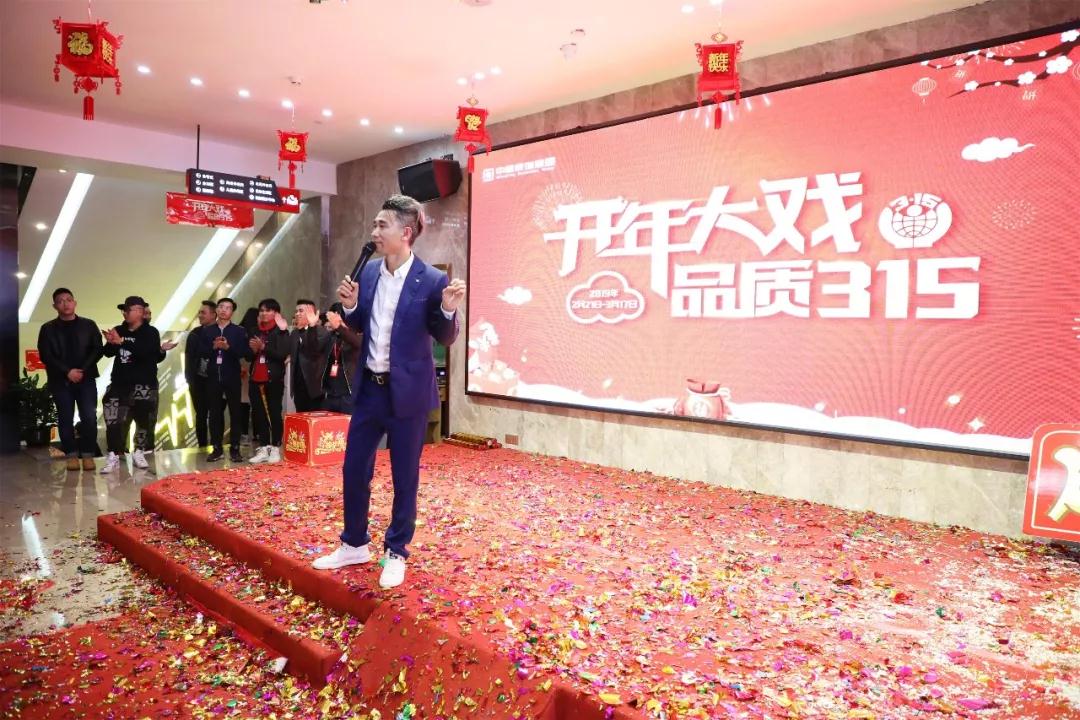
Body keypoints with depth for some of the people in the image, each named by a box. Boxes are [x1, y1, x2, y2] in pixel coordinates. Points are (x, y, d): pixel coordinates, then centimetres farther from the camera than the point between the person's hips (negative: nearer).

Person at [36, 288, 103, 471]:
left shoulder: (89, 325, 8)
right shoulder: (48, 329, 7)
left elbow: (97, 350, 2)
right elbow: (45, 355, -1)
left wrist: (82, 370, -11)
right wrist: (67, 372, -13)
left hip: (86, 378, 0)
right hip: (60, 381, 0)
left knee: (89, 417, -5)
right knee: (65, 418, 2)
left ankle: (88, 454, 3)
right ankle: (71, 454, 11)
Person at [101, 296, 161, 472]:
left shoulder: (150, 332, -4)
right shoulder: (119, 330, 10)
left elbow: (145, 352, -21)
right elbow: (109, 353, 6)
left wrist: (122, 342, -28)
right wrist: (110, 343, -15)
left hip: (143, 384, -4)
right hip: (119, 382, 4)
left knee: (142, 419, 1)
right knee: (112, 420, -3)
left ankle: (139, 453, 18)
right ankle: (113, 457, 3)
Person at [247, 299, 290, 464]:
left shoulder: (281, 331, -4)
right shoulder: (255, 331, 14)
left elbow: (283, 354, -15)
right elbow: (249, 356, 18)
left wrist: (263, 347, -18)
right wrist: (253, 350, -3)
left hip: (274, 378, -6)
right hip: (256, 378, 6)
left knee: (275, 413, 1)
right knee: (259, 414, 6)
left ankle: (275, 448, 7)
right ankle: (263, 448, 12)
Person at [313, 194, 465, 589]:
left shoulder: (432, 281, -13)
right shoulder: (369, 272, 4)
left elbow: (445, 338, -7)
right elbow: (363, 326, 14)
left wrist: (448, 309, -26)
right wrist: (350, 306, -6)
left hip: (407, 393, -6)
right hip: (369, 388, 6)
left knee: (404, 477, 8)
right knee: (353, 469, 15)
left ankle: (395, 553, 26)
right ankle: (354, 544, 34)